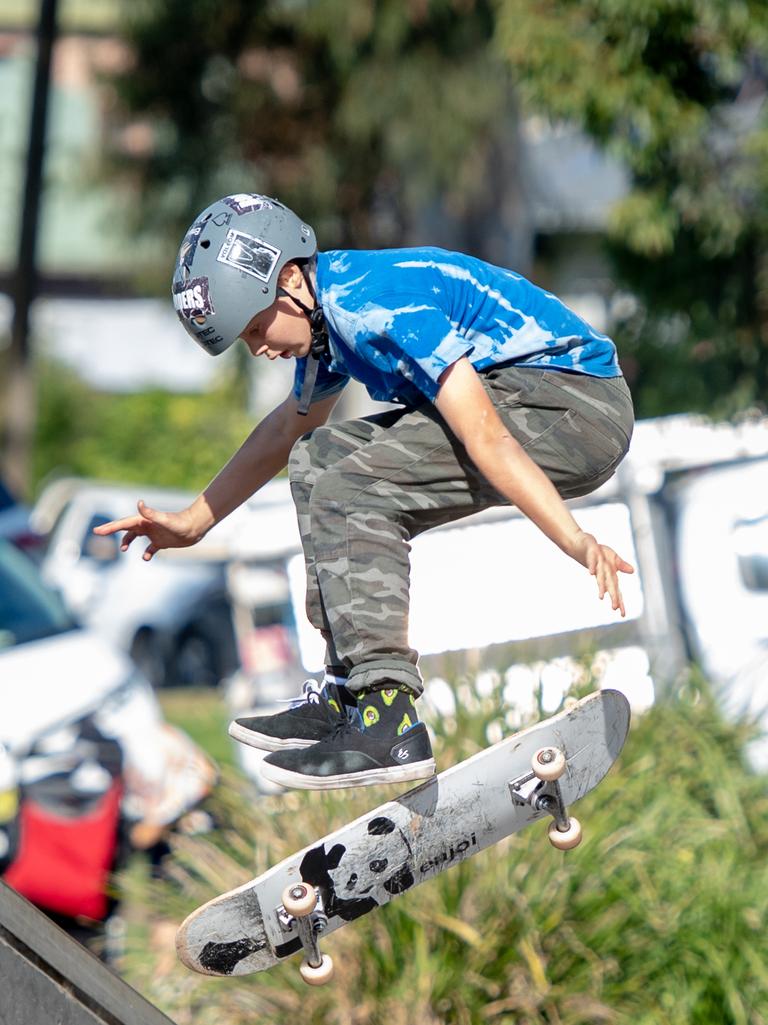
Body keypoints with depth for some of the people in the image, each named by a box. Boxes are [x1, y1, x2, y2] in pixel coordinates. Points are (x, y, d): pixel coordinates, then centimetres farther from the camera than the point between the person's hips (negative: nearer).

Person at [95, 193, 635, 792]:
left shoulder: (379, 307, -20)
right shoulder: (326, 307, 10)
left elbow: (485, 437, -27)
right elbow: (289, 429, 29)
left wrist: (576, 543, -31)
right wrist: (193, 523, 34)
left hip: (577, 409, -10)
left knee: (341, 477, -20)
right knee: (321, 461, 15)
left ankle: (388, 724, -26)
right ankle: (350, 692, 11)